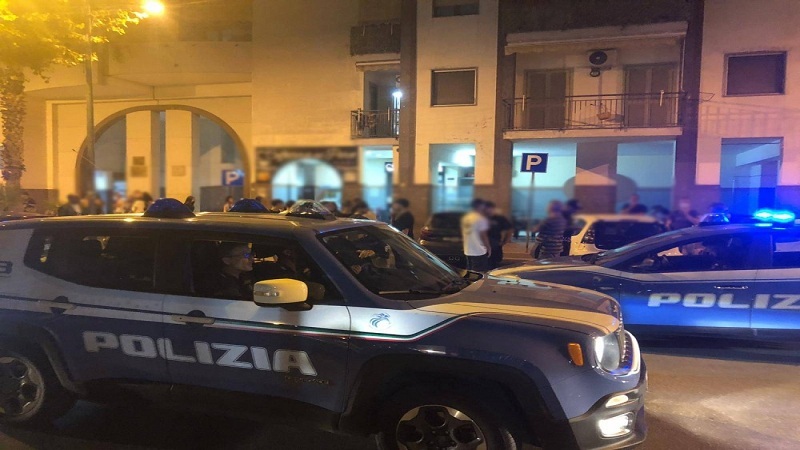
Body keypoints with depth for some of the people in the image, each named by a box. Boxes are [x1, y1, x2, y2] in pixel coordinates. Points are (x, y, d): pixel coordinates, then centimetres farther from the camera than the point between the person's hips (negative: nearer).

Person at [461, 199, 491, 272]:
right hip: (479, 252, -8)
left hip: (467, 251, 8)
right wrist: (489, 248, -5)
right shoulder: (481, 219, -14)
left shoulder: (465, 217, 10)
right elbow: (483, 235, -14)